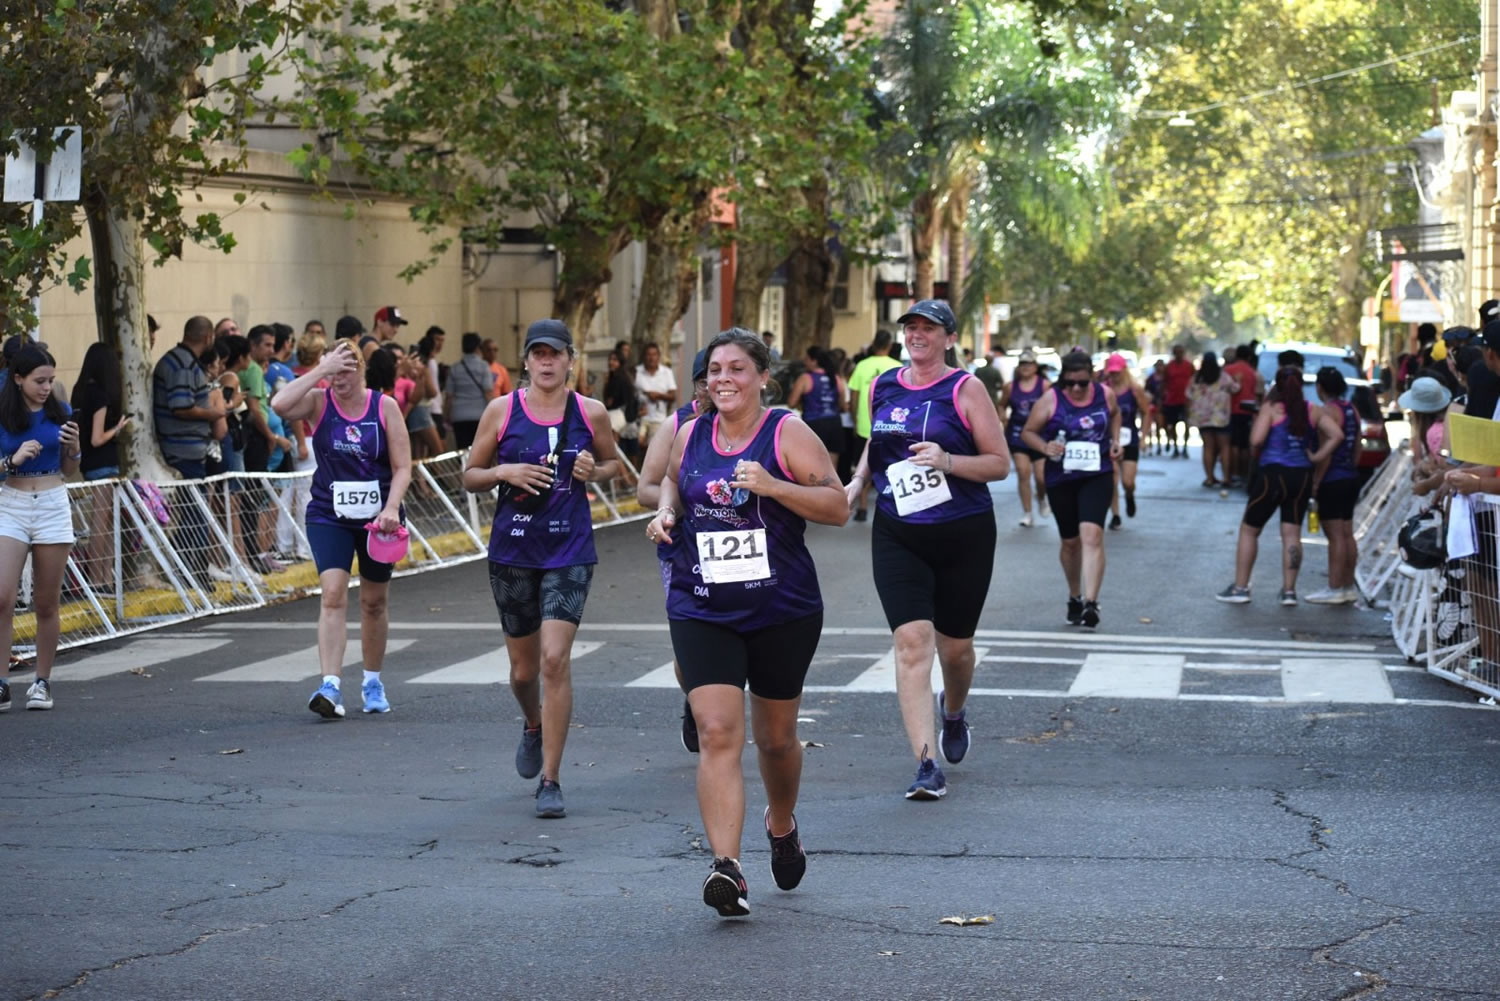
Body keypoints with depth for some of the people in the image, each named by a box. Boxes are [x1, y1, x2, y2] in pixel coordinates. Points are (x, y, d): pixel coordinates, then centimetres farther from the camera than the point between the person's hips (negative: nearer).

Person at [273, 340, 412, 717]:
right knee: (333, 594, -18)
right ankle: (331, 686, -24)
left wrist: (391, 507, -19)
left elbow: (402, 467, -4)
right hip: (328, 516, -1)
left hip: (377, 517, 1)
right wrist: (321, 370, -23)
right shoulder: (319, 403, -4)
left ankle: (373, 683, 30)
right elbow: (280, 405, -25)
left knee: (374, 601, 12)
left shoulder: (384, 407, -3)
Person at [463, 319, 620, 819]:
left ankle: (550, 781, -7)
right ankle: (534, 726, 49)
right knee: (523, 669, 12)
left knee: (555, 659, -16)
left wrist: (595, 471, -6)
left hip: (569, 551, -1)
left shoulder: (591, 413, 0)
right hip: (512, 551, 1)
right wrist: (504, 472, -13)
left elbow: (613, 464, 16)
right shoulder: (501, 411, 0)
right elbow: (470, 475, 7)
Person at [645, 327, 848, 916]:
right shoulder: (690, 436, 5)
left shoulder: (788, 433, -7)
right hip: (702, 611, 2)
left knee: (776, 737, 14)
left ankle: (781, 825, 45)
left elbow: (838, 508, -11)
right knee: (717, 734, -14)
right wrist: (666, 513, 6)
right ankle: (726, 869, -21)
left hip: (783, 611, -2)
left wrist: (773, 486, -24)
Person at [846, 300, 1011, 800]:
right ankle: (926, 765, -17)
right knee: (911, 640, -14)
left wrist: (948, 462, -21)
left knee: (955, 645, 11)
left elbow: (1000, 463, -6)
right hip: (897, 535, 2)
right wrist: (858, 481, 7)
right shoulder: (882, 387, 8)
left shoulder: (965, 389, -5)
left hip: (963, 534, -2)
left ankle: (954, 711, 47)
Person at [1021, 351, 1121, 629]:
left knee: (1091, 534, -19)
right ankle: (1074, 598, 34)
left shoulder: (1105, 395, 0)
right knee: (1070, 541, 12)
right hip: (1061, 478, 0)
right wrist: (1045, 447, -20)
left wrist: (1115, 441, 8)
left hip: (1097, 476, 0)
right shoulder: (1051, 400, -8)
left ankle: (1090, 603, -25)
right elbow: (1028, 432, -1)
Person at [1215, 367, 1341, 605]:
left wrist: (1256, 422, 4)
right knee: (1292, 534, 8)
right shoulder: (1314, 411, 5)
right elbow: (1336, 435, -4)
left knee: (1249, 530, 9)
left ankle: (1240, 587, 10)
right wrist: (1316, 457, 1)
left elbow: (1256, 440, -16)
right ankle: (1289, 591, 6)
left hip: (1273, 474, -4)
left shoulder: (1271, 408, -7)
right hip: (1302, 477, 4)